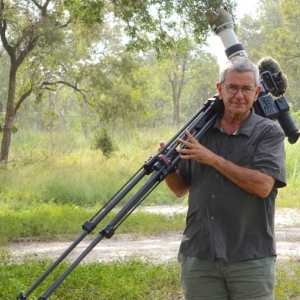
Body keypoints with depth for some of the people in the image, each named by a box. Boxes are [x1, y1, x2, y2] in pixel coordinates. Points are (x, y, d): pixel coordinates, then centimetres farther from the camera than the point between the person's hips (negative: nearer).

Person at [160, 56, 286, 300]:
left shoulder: (269, 132, -2)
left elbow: (262, 185, -17)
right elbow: (181, 188, 14)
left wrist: (213, 159, -17)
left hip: (250, 259, -3)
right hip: (199, 256, 3)